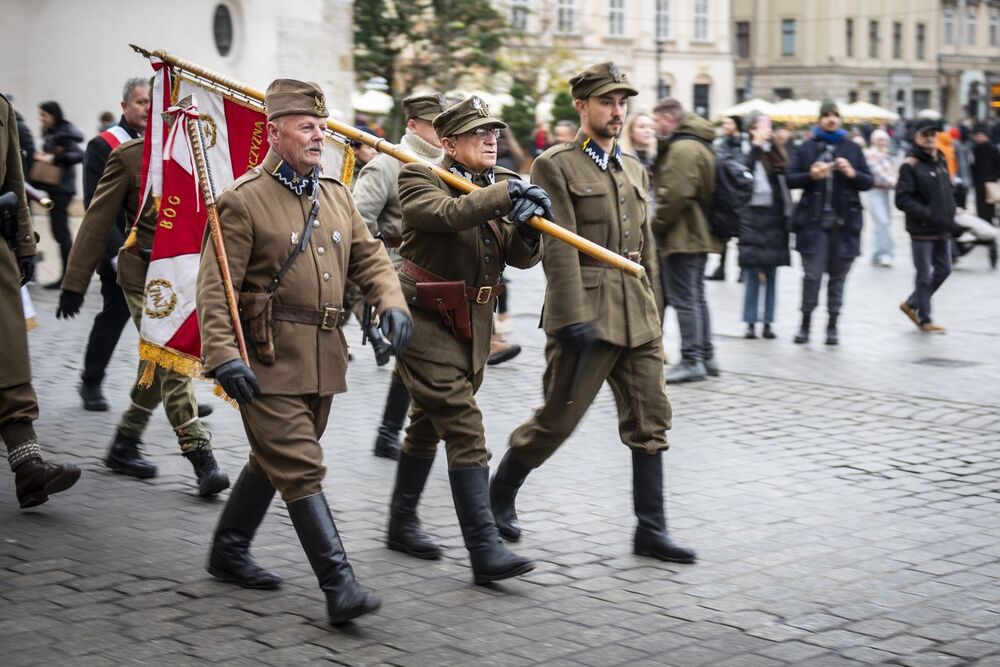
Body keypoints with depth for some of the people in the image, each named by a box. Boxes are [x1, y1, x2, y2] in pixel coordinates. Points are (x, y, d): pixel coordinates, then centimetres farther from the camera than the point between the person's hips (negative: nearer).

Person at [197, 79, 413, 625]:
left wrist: (391, 303, -5)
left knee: (274, 460, 18)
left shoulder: (336, 195, 12)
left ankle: (228, 552, 35)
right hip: (268, 358, -7)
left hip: (324, 358, 8)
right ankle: (339, 585, -11)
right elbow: (215, 287, -12)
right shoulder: (242, 200, -9)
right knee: (301, 469, -10)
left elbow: (368, 256, 15)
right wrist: (222, 356, -23)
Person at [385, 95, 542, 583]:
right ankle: (485, 551, -15)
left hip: (473, 326, 7)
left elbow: (522, 258, 1)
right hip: (427, 322, -7)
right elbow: (448, 214, -30)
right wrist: (505, 194, -30)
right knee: (466, 431, -14)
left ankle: (402, 524, 35)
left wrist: (527, 227, -19)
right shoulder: (420, 181, -9)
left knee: (429, 425, 20)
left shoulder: (501, 187, 8)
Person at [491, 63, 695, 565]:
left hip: (637, 315, 7)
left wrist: (653, 310, 17)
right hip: (587, 311, -7)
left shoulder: (633, 169, 16)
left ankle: (650, 530, 11)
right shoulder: (555, 166, -6)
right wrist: (574, 318, -20)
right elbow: (559, 248, -14)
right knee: (557, 419, 1)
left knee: (651, 420, 4)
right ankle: (498, 499, 22)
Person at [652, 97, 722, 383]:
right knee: (696, 296, 16)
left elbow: (675, 196, -25)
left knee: (684, 298, -6)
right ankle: (706, 356, 22)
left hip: (682, 236, -11)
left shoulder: (682, 149, -17)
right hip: (700, 234, 11)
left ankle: (691, 361, -3)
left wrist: (655, 225, -13)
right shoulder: (700, 145, 17)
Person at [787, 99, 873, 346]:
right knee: (812, 275, -4)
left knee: (837, 276, 5)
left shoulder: (852, 148, 10)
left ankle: (832, 325, 14)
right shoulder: (807, 147, 6)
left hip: (844, 222, 1)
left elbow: (868, 182, 10)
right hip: (813, 221, -1)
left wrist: (853, 173, -10)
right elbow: (791, 179, 4)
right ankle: (805, 323, 10)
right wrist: (811, 176, -13)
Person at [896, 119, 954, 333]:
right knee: (925, 275, 1)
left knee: (943, 269, 14)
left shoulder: (941, 160, 11)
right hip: (922, 229, -7)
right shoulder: (910, 165, -12)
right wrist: (927, 214, -23)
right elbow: (902, 200, -17)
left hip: (942, 229, 7)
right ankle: (924, 320, 13)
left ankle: (911, 304, 28)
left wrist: (950, 212, 6)